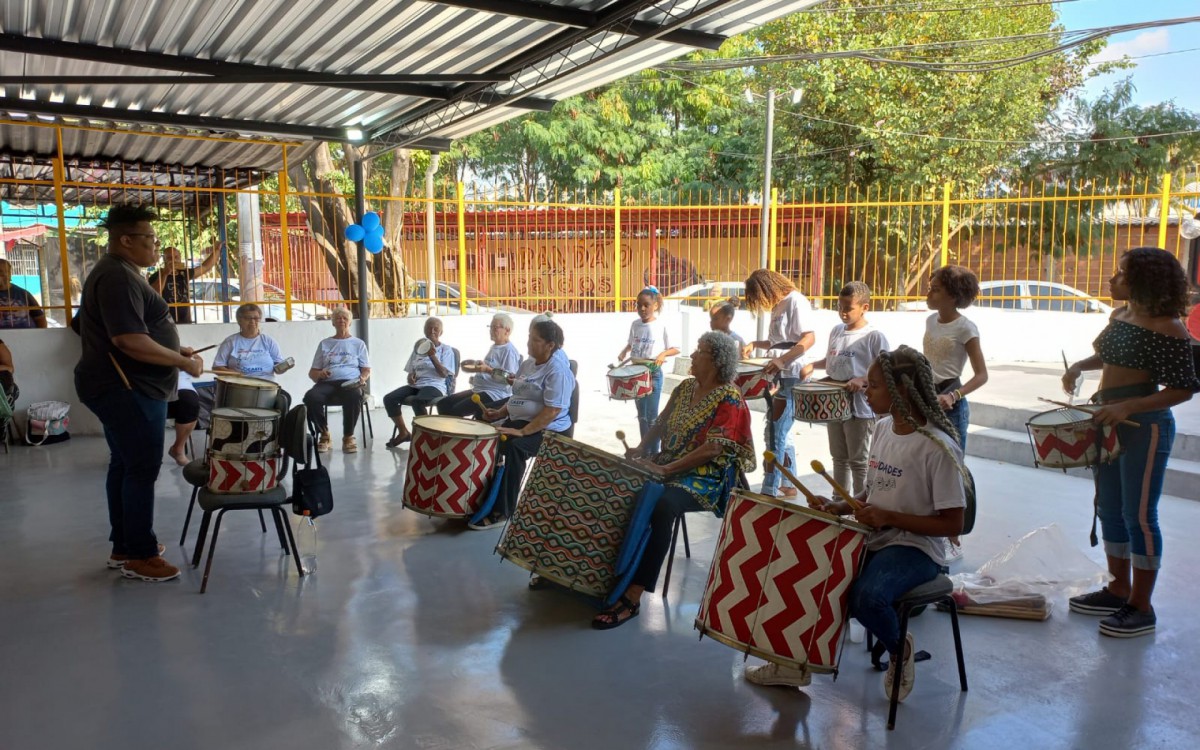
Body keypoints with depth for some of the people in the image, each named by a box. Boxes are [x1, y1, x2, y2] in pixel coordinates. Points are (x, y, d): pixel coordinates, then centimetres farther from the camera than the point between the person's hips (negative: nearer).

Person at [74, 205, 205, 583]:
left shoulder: (120, 273, 16)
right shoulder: (118, 278, -19)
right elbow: (129, 341, -27)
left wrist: (175, 350, 15)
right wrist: (183, 363, -20)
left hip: (123, 388, 11)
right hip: (127, 390, -11)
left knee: (124, 466, 15)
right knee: (142, 469, -6)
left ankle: (123, 547, 23)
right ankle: (140, 556, 2)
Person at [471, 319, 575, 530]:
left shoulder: (557, 370, -17)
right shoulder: (528, 363, 11)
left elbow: (553, 411, -24)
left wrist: (523, 431, -27)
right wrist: (499, 413, 5)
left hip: (546, 429, -9)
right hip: (518, 421, 9)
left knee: (512, 446, -34)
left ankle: (501, 512, -26)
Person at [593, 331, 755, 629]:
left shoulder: (729, 400, -11)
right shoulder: (686, 387, 13)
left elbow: (712, 450, -20)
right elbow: (661, 424, 19)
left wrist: (665, 469, -24)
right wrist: (641, 449, 0)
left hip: (705, 480, -8)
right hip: (666, 467, 8)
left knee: (661, 505, -36)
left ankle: (632, 597, -34)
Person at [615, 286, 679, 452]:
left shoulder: (662, 326, -11)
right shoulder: (635, 324, 4)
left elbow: (676, 349, -7)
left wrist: (663, 354, -24)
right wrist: (624, 351, -1)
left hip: (653, 374, -5)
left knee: (652, 416, -1)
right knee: (641, 415, 13)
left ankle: (654, 452, 9)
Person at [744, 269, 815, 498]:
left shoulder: (795, 301, -11)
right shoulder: (778, 306, 16)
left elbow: (809, 338, -21)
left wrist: (782, 360, -30)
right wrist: (755, 344, 11)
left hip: (793, 377, -10)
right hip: (780, 376, 10)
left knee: (776, 434, -8)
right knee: (782, 432, 14)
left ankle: (769, 491, -4)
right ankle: (788, 485, 24)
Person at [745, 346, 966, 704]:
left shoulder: (938, 448, -19)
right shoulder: (883, 428, 6)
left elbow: (952, 524, -16)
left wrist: (888, 517, -23)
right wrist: (838, 507, -1)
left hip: (916, 548, -8)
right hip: (873, 539, 8)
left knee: (867, 597, -34)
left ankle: (901, 651, 2)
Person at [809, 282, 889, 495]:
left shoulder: (874, 337, -12)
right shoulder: (836, 331, 8)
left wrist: (862, 380, -28)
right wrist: (811, 365, 3)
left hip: (861, 409, -7)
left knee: (859, 462, 2)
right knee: (839, 458, 17)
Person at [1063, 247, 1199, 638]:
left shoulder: (1166, 329, -16)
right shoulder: (1120, 316, 8)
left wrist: (1127, 407, -26)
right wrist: (1080, 366, 7)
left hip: (1144, 426, -9)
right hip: (1109, 422, 9)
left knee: (1139, 515, -1)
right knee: (1109, 510, 15)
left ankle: (1141, 608, 10)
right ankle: (1118, 590, 29)